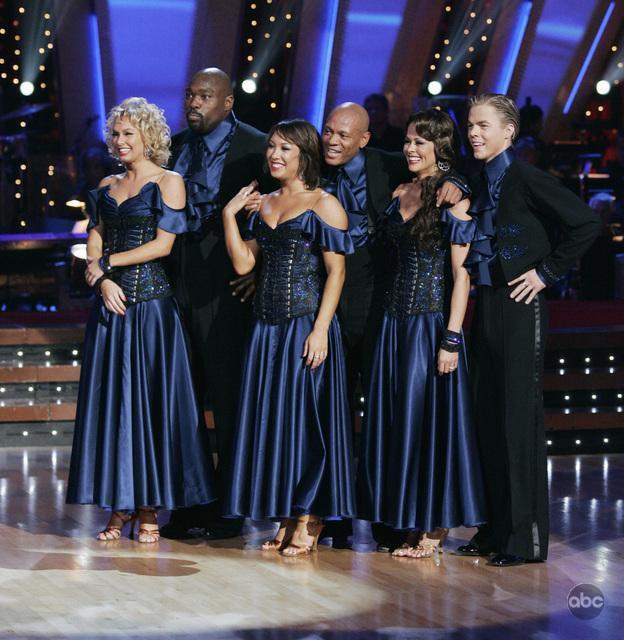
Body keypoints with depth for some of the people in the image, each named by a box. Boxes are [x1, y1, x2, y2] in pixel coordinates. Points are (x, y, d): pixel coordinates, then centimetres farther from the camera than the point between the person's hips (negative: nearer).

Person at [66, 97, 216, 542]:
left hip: (151, 304, -5)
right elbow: (94, 243, 10)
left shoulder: (168, 182, -1)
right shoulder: (108, 186, 15)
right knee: (110, 399, 3)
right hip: (110, 304, 5)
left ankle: (149, 508, 4)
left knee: (149, 399, -2)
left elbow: (163, 244, -9)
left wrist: (108, 262, -7)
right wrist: (102, 279, -9)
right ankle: (120, 506, 9)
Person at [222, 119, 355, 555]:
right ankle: (286, 519, 14)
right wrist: (230, 215, 2)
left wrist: (320, 330, -17)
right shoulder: (263, 205, 14)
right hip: (268, 326, 7)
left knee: (306, 416, -3)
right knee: (271, 417, 7)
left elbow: (336, 271, -10)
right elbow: (243, 263, 8)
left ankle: (309, 523, 4)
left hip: (307, 325, -7)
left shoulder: (324, 205, -5)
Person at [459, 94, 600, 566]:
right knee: (488, 415, 10)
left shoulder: (526, 178, -10)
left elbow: (586, 223, -16)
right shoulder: (480, 184, 12)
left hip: (519, 308, -8)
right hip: (485, 306, 8)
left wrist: (547, 272, -12)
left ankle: (527, 537, -1)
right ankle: (496, 528, 17)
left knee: (520, 416, -6)